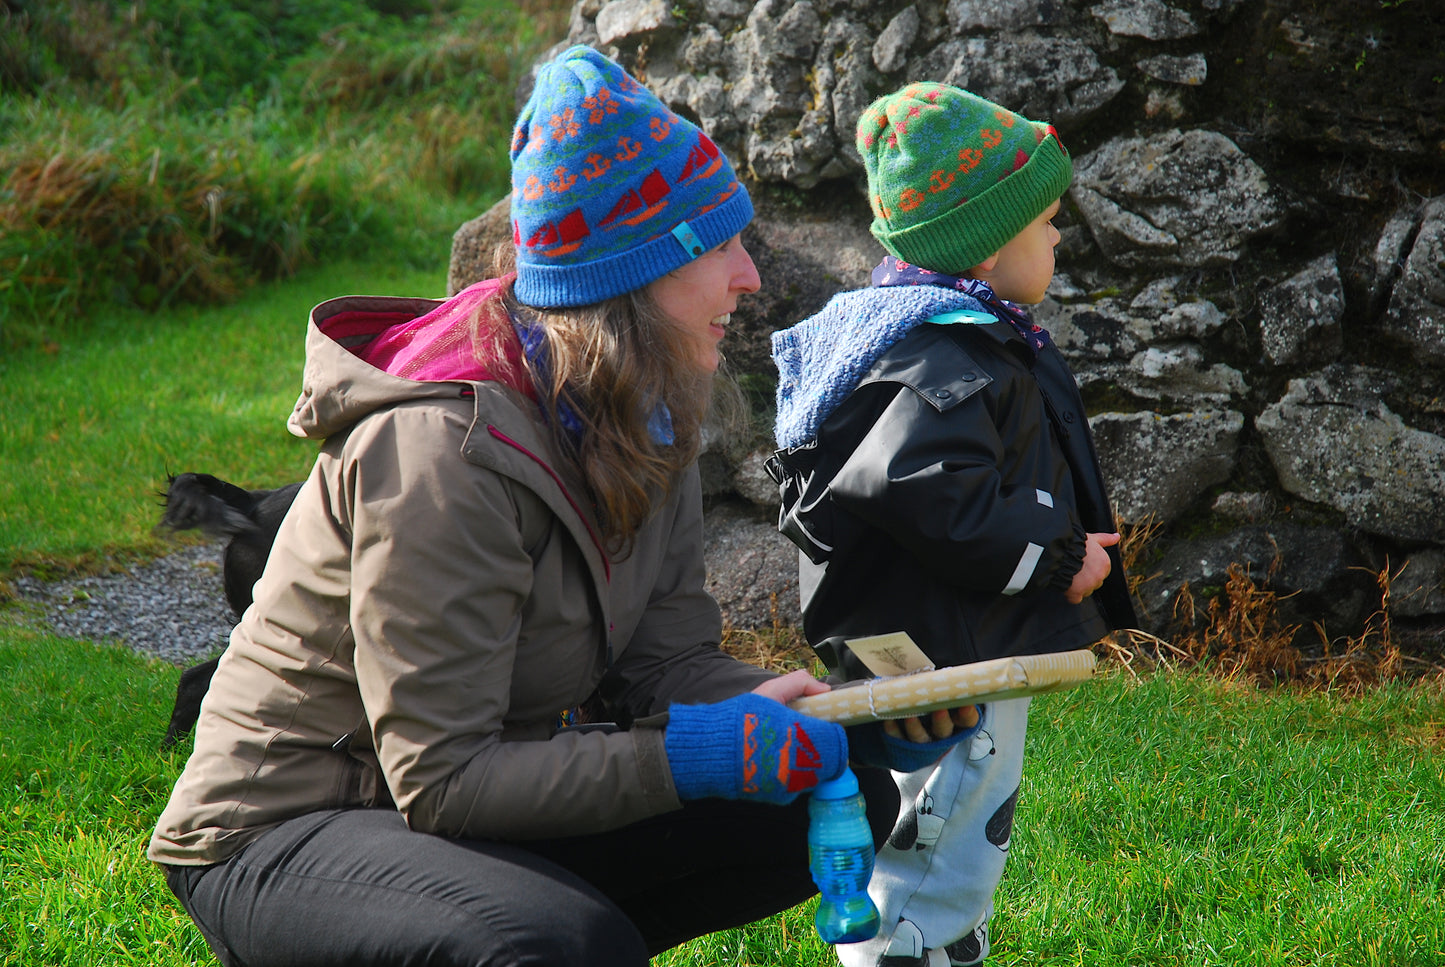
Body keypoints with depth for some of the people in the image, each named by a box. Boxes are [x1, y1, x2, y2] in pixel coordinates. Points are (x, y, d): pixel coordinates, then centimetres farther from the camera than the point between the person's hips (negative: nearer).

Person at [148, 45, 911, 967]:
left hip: (493, 801, 8)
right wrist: (693, 753, -34)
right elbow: (440, 779, -27)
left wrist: (786, 706, -21)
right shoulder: (444, 448, -26)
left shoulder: (646, 416, 0)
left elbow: (663, 657, -1)